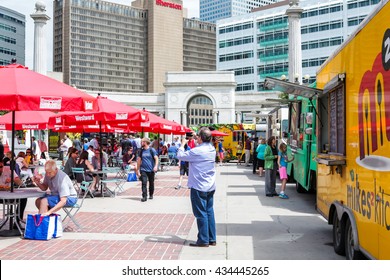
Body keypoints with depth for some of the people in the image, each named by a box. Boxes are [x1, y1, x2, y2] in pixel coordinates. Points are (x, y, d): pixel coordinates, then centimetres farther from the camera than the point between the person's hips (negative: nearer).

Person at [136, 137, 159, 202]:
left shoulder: (152, 150, -4)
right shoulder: (142, 151, 8)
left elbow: (156, 158, -8)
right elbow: (139, 160, 15)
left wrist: (156, 166, -24)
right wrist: (138, 169, 14)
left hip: (151, 170, -2)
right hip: (143, 169, 2)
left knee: (151, 183, 11)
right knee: (144, 183, -11)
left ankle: (151, 195, 29)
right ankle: (144, 196, -12)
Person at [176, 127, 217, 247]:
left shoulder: (197, 151, -20)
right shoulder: (212, 149, 4)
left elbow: (180, 156, -11)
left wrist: (183, 144, 4)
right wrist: (196, 142, 17)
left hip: (199, 188, -8)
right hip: (210, 187, 8)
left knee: (201, 214, 0)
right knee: (209, 212, 13)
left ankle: (203, 240, 6)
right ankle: (212, 239, 18)